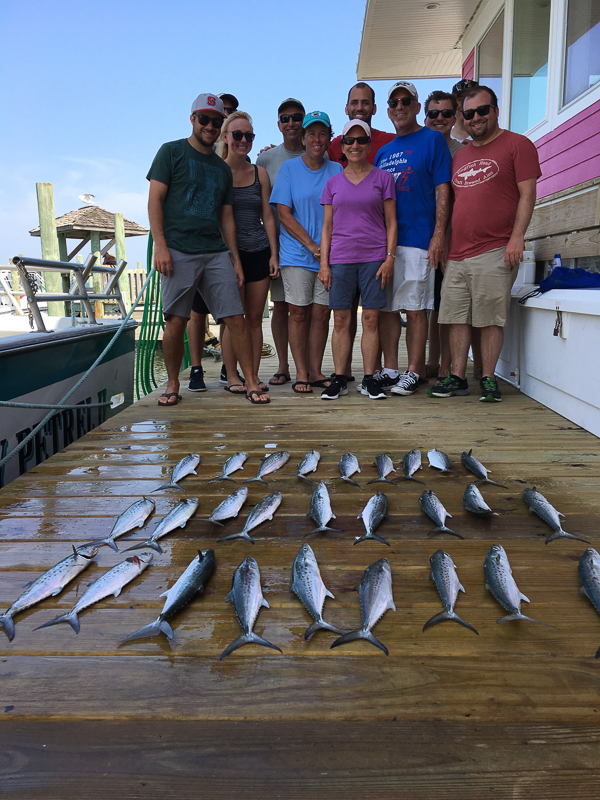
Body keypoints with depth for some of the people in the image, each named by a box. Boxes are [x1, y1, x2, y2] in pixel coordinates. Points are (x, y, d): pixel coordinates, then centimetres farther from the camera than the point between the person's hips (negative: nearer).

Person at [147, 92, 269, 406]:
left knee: (236, 318, -4)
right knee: (176, 321, -3)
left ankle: (251, 383, 3)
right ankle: (172, 385, 13)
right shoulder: (172, 152, 7)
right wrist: (160, 245, -12)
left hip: (217, 253, 4)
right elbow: (154, 200, -1)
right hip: (179, 252, -4)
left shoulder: (222, 168, 20)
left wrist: (235, 259, 14)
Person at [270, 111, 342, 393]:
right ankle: (301, 372, 7)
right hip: (297, 253, -2)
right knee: (299, 313, -2)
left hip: (329, 254, 3)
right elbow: (284, 214, -3)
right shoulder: (289, 168, 3)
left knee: (322, 313, 3)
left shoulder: (336, 170, 11)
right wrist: (312, 246, -12)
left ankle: (316, 371, 13)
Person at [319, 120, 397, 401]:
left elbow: (391, 223, 6)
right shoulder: (333, 182, 13)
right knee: (341, 320, 1)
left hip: (374, 258, -1)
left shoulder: (383, 178, 9)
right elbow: (327, 226, 12)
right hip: (340, 259, 2)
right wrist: (324, 263, 4)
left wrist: (390, 257, -4)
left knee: (371, 319, -2)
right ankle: (339, 378, 8)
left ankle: (369, 379, 6)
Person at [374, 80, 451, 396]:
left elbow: (442, 191, -4)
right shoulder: (383, 151, 20)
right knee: (386, 308, 5)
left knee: (415, 308, -3)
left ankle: (414, 372, 4)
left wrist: (438, 235, -14)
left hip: (417, 239, -5)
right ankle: (390, 370, 13)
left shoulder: (432, 139, 3)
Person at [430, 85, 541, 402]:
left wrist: (517, 236, -15)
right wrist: (444, 243, 17)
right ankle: (457, 378, 11)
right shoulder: (460, 155, 22)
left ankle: (488, 379, 5)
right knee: (456, 317, 4)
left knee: (490, 318, -4)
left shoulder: (517, 144, 4)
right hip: (457, 253, 6)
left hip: (495, 251, -6)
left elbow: (527, 194, -4)